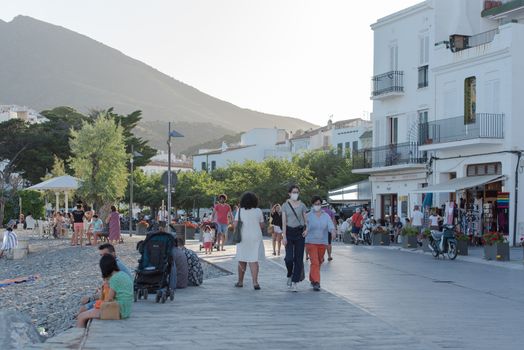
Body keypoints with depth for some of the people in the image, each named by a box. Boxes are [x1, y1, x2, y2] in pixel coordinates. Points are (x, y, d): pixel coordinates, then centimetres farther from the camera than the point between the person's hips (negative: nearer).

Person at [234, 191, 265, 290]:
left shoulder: (240, 211, -2)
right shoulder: (258, 211, 0)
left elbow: (235, 225, -7)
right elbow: (262, 226, 2)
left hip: (243, 237, 0)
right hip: (256, 237, 0)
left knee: (242, 261, 12)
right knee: (254, 261, -2)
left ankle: (240, 282, 21)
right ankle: (255, 282, -14)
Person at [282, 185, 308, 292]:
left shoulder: (302, 205, 5)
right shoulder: (285, 205, 3)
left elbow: (306, 220, 8)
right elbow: (284, 222, 0)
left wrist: (306, 229, -11)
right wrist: (284, 236, -8)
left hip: (300, 232, 1)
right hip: (289, 232, -1)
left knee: (298, 258, -1)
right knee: (289, 258, -12)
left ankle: (295, 282, 5)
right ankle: (290, 276, 17)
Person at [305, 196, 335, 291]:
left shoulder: (326, 216, 5)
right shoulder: (308, 216, -1)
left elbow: (330, 226, -10)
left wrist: (333, 231, -33)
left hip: (323, 242, 3)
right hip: (311, 242, -3)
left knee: (319, 262, 14)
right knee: (314, 262, -13)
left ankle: (312, 279, 33)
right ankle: (316, 283, -17)